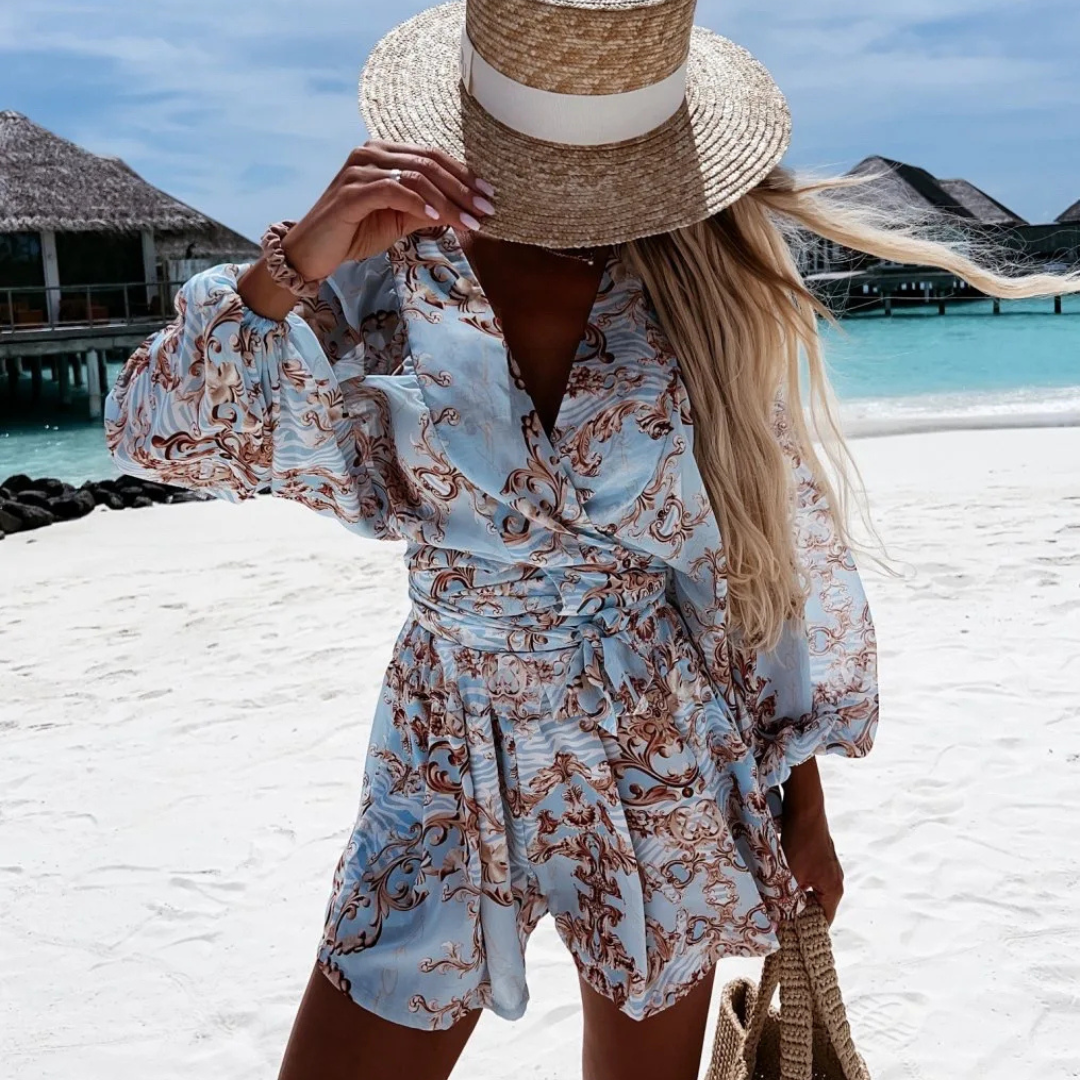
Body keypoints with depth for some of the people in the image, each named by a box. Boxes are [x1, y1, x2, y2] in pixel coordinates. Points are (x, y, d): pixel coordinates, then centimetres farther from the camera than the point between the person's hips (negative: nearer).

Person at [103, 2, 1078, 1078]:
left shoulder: (710, 272, -8)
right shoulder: (391, 269, -9)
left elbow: (780, 538, 0)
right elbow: (157, 434, -13)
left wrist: (803, 800, 4)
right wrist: (294, 262, -29)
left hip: (675, 770, 1)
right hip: (454, 774, 0)